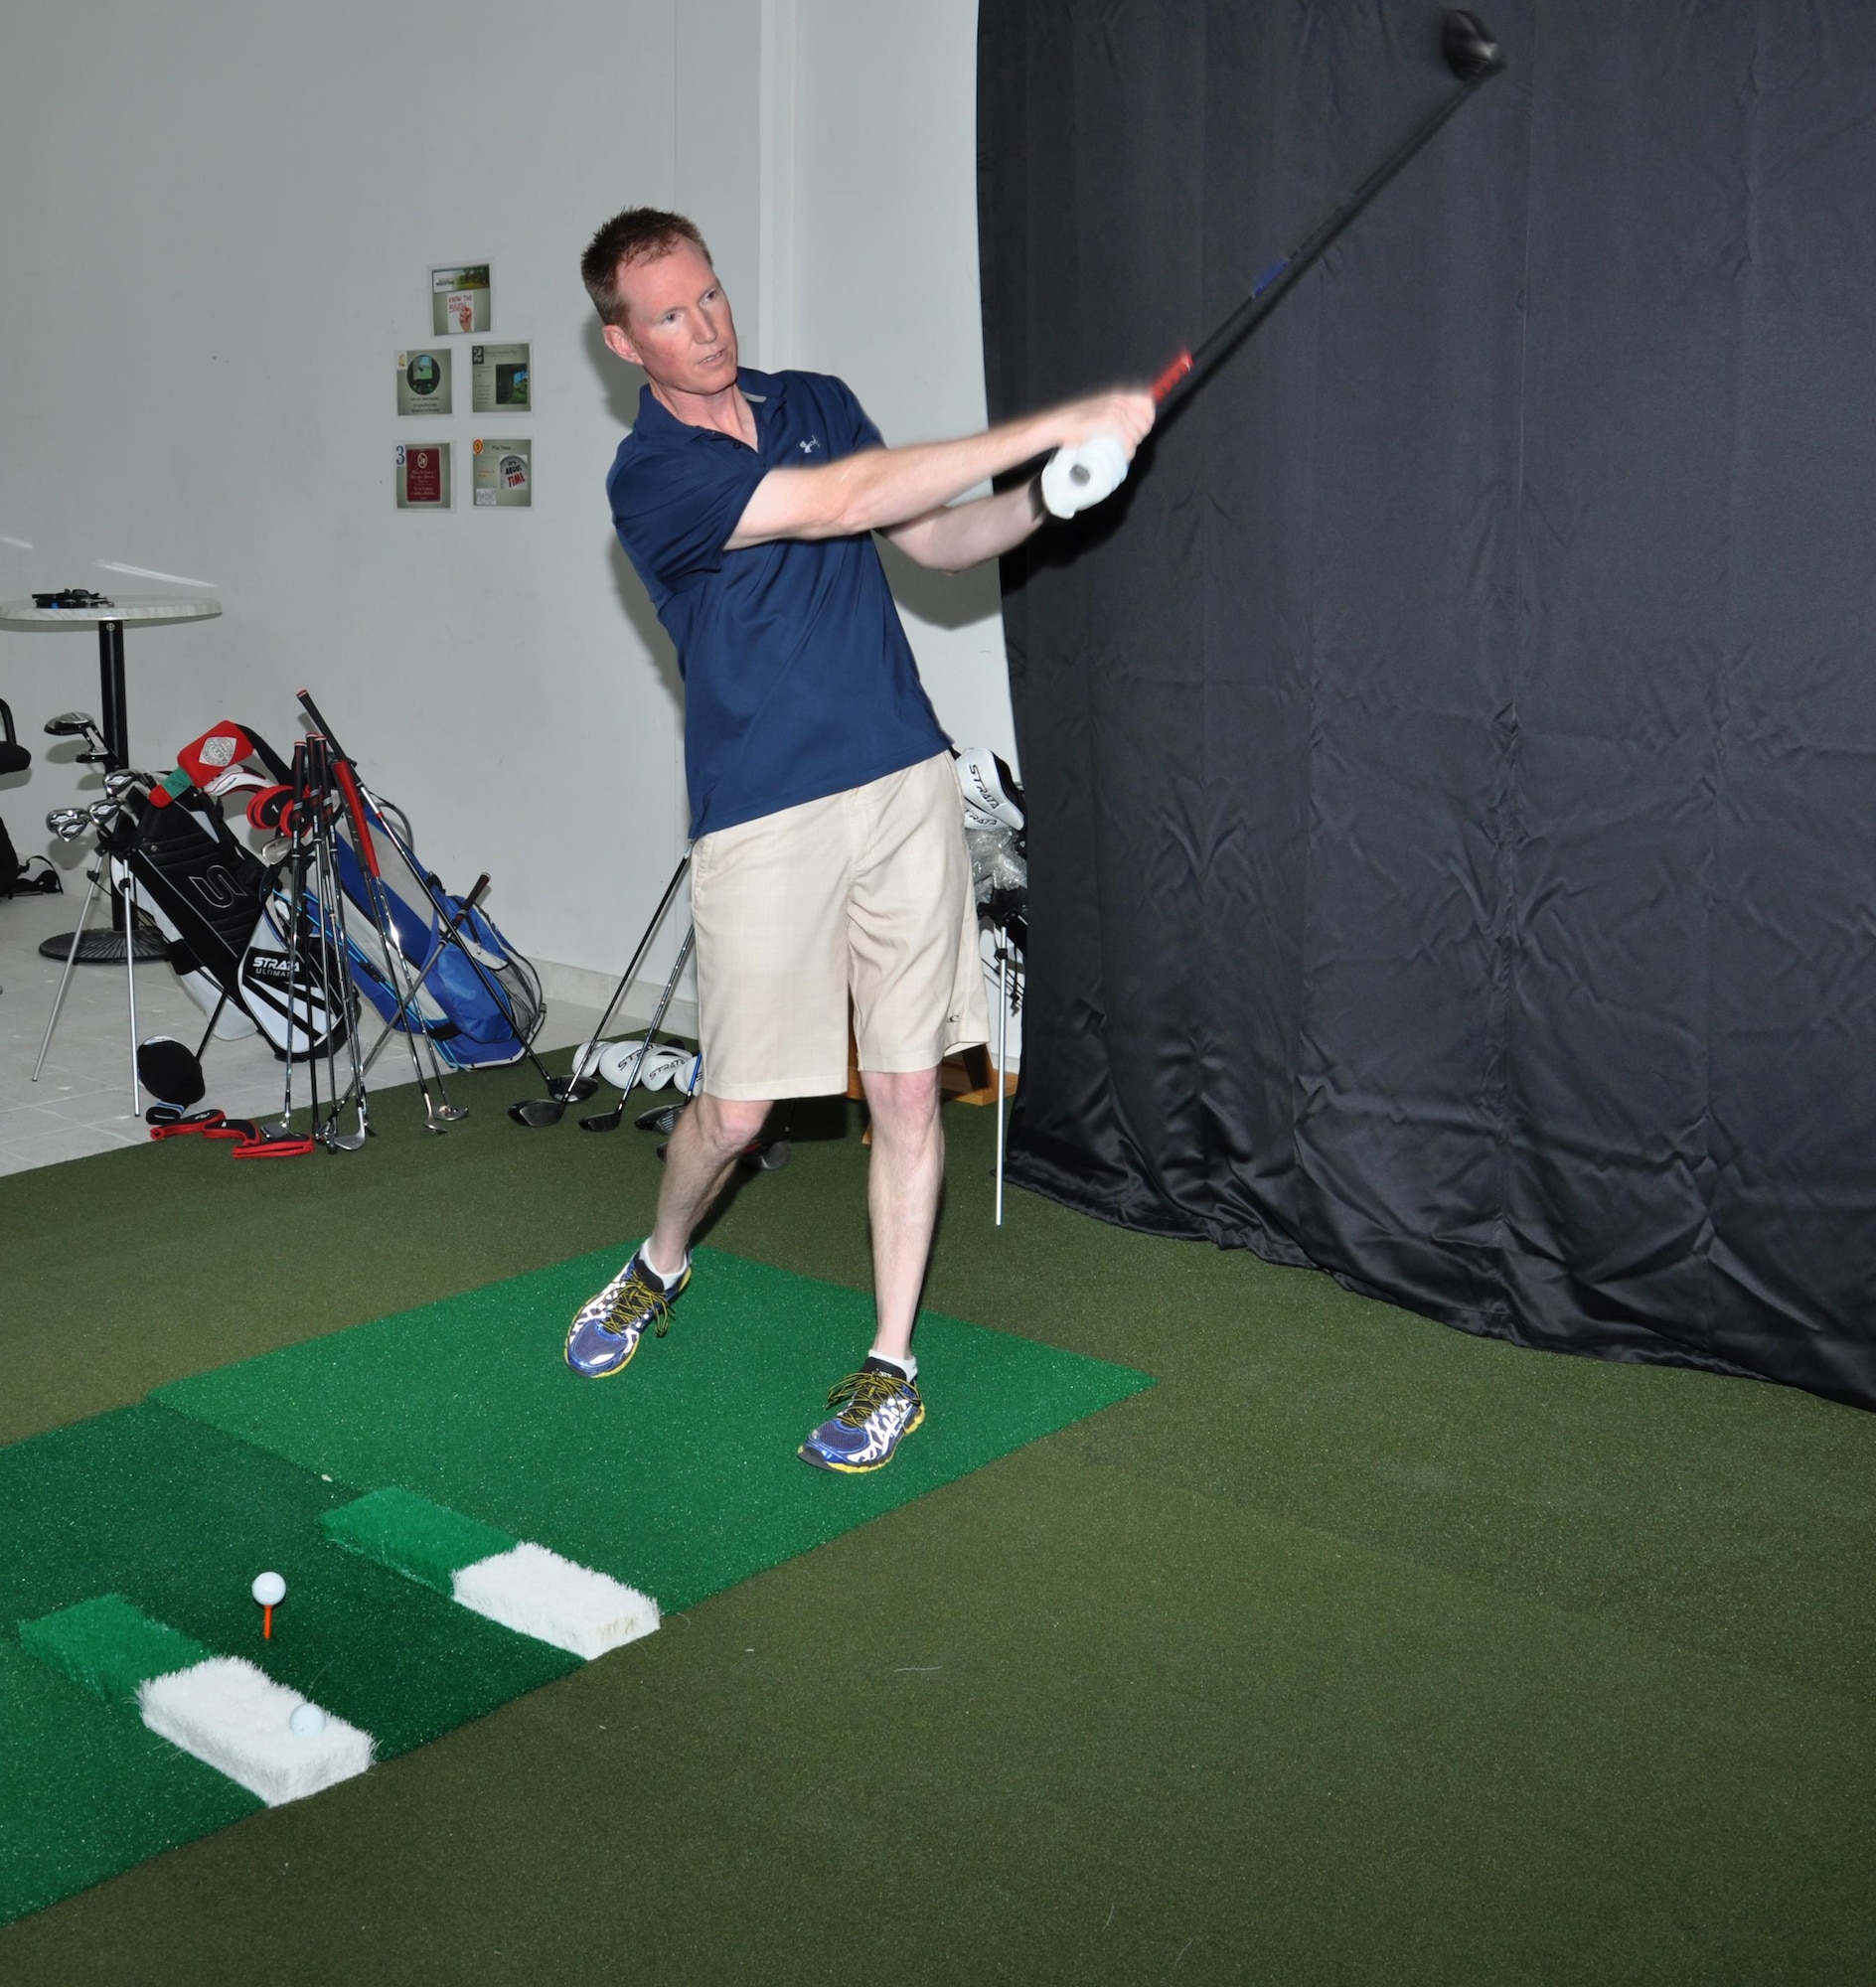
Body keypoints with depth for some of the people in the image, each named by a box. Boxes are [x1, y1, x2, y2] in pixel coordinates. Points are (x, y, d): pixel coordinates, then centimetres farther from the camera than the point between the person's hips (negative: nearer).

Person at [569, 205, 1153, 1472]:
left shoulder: (818, 403, 12)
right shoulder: (652, 477, -9)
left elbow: (940, 541, 16)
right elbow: (842, 502, -20)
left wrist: (1043, 498, -6)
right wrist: (1054, 427, -22)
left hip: (907, 787, 4)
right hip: (764, 821, -4)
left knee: (908, 1086, 3)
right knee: (734, 1108, 2)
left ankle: (893, 1366, 15)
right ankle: (660, 1266, 34)